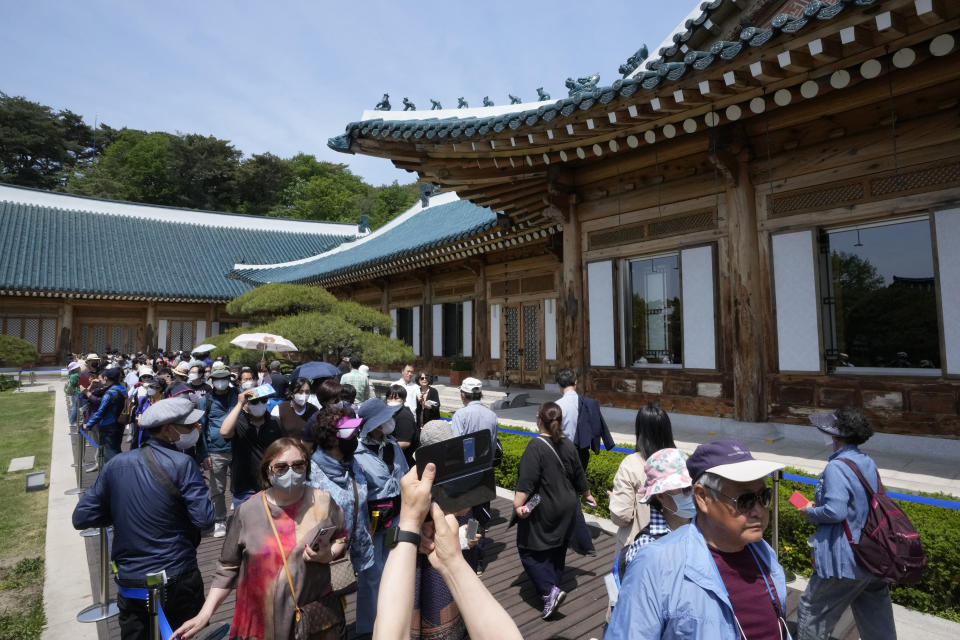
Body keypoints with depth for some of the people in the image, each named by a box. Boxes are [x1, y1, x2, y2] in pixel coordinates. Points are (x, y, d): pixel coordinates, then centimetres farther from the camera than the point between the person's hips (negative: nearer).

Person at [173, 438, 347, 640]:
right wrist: (205, 614, -1)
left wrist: (328, 555, -15)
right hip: (260, 620, 1)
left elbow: (342, 540, 4)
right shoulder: (247, 511, -8)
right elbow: (228, 567, 3)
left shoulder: (323, 502, -9)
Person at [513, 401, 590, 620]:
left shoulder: (536, 445, -20)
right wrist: (585, 495, 24)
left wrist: (518, 504, -24)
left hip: (542, 511, -7)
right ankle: (554, 586, 31)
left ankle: (550, 590, -6)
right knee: (557, 550, 20)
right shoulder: (568, 444, 0)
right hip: (566, 508, 7)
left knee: (529, 550, 5)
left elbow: (527, 480, -26)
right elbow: (579, 476, 10)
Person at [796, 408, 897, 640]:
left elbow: (834, 511, -29)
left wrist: (811, 512, -10)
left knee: (811, 613, 8)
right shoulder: (868, 462, 6)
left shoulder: (837, 467, -22)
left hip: (844, 562, -9)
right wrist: (821, 503, 14)